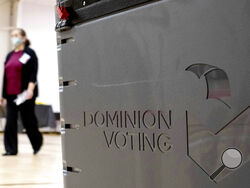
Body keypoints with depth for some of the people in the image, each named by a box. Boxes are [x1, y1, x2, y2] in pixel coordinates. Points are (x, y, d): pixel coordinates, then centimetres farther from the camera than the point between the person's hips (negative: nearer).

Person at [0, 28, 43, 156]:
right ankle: (11, 149, 4)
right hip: (11, 95, 6)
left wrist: (30, 89, -24)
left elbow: (33, 74, -11)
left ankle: (37, 143, 26)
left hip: (25, 94, -6)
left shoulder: (29, 53, -2)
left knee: (28, 121, 2)